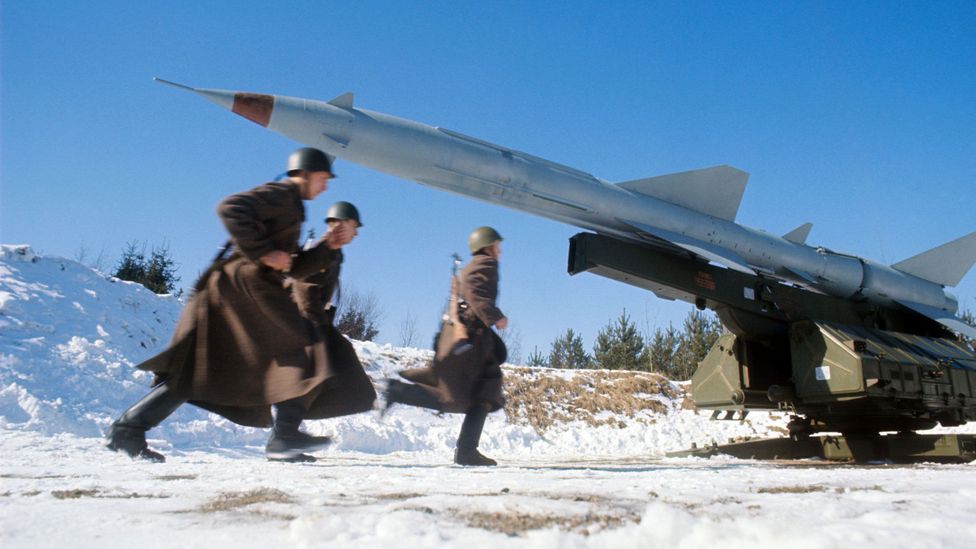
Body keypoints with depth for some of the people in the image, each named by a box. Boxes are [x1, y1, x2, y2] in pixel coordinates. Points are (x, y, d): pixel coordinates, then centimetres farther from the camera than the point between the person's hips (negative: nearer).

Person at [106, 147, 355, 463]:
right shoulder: (280, 194, -1)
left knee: (196, 372, 9)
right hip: (246, 284, -10)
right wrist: (262, 252, -19)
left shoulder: (289, 208, 29)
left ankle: (127, 429, 10)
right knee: (297, 348, -8)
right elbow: (230, 208, -19)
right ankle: (285, 435, -15)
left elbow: (296, 270, 26)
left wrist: (329, 247, 16)